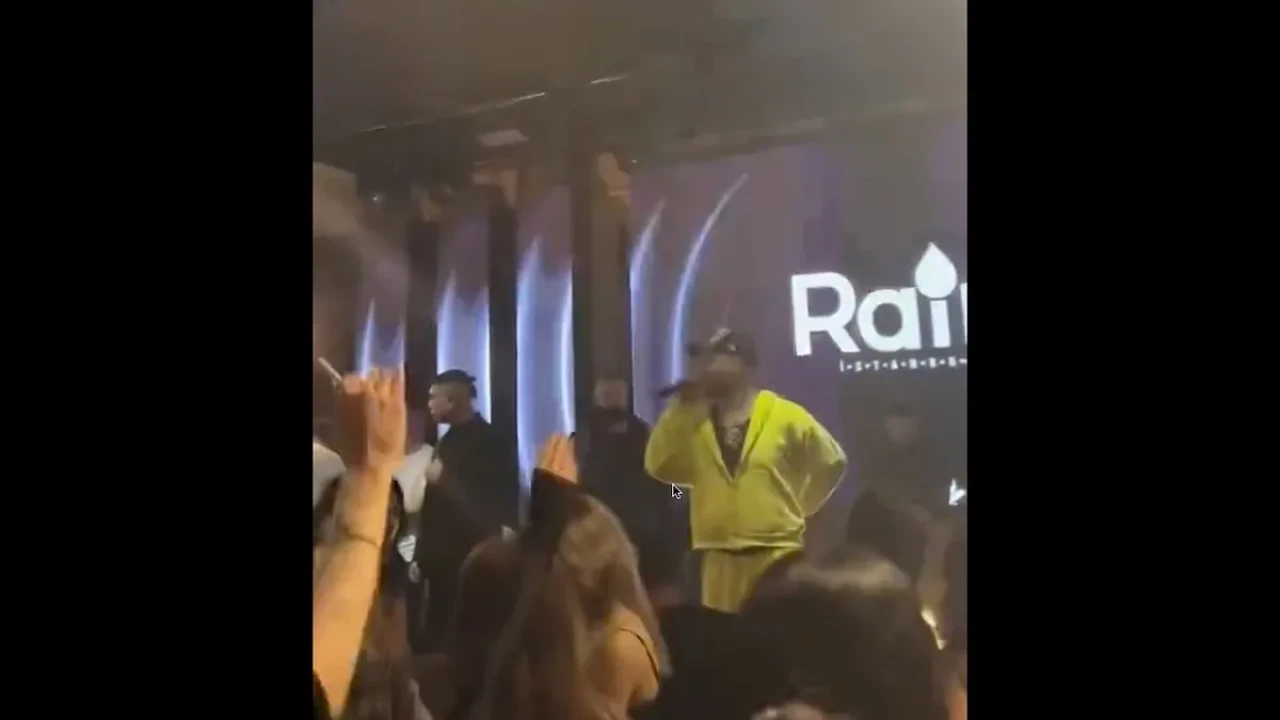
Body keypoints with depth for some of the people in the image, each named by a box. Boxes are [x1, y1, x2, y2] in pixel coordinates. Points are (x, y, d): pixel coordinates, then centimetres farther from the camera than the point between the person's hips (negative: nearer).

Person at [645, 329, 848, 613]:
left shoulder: (785, 416, -1)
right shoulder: (693, 421, 9)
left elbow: (831, 462, 9)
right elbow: (659, 466, -5)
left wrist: (796, 509, 10)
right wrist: (683, 406, -8)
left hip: (778, 554, -3)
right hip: (719, 560, 4)